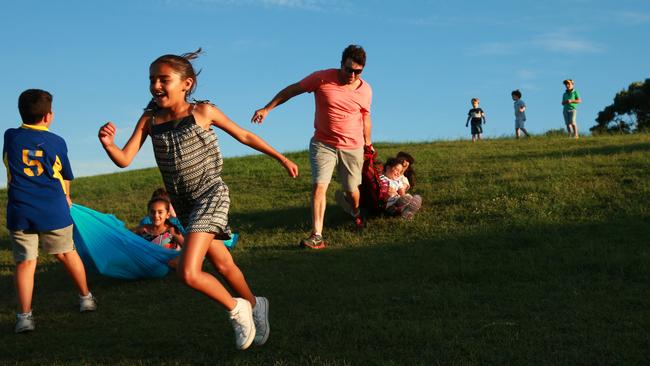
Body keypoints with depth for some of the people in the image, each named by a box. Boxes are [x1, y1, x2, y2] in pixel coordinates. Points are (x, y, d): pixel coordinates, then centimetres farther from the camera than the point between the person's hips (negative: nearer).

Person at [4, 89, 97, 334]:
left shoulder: (10, 137, 7)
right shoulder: (57, 142, 4)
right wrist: (65, 197, 35)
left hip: (20, 211, 0)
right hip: (53, 209, 0)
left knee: (25, 261, 2)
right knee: (67, 254, 16)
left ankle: (24, 316, -5)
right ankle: (86, 299, 30)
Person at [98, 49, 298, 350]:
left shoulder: (202, 111, -10)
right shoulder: (149, 120, -2)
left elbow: (244, 136, 1)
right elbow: (124, 160, -8)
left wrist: (281, 159, 7)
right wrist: (107, 143, -30)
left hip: (211, 195, -5)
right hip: (184, 204, 5)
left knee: (188, 272, -18)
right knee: (223, 265, 19)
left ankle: (237, 308, 6)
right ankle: (254, 305, 44)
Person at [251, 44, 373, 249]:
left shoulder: (365, 90, -3)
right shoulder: (322, 78, -11)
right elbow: (292, 90, -3)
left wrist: (368, 143, 22)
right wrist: (267, 109, -5)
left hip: (353, 148, 2)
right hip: (322, 144, -2)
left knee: (351, 190, 13)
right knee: (319, 186, -16)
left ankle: (356, 214, 49)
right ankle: (317, 236, -17)